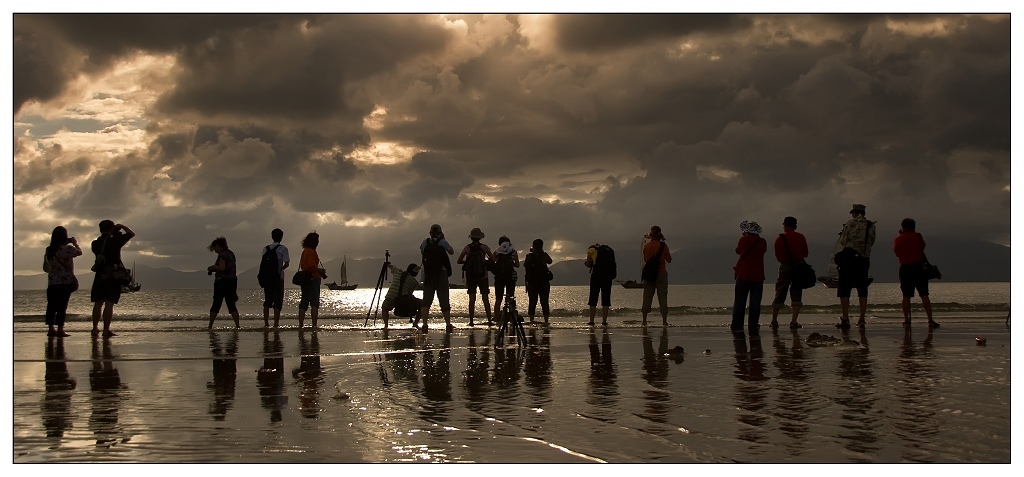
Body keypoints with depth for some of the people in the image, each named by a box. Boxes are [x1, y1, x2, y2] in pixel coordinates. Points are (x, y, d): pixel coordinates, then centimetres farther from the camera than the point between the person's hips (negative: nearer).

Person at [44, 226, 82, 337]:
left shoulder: (48, 250, 7)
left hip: (52, 282, 5)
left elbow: (46, 268, 14)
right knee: (62, 306, -4)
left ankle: (51, 328, 12)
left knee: (52, 306, 9)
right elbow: (79, 252, 6)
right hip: (66, 282, -5)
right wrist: (75, 242, 21)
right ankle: (60, 329, -7)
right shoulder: (67, 248, -11)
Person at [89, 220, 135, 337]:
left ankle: (95, 328, 16)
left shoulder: (95, 244, 4)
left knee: (98, 303, 13)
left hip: (100, 276, 4)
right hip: (114, 277, -4)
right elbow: (131, 234, -2)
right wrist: (121, 226, 12)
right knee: (109, 304, -5)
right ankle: (106, 330, -7)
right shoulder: (115, 241, -8)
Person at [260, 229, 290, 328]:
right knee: (278, 302, -1)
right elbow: (287, 263, -9)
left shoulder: (266, 248, 8)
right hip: (278, 277, -4)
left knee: (267, 301, 12)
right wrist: (281, 268, 8)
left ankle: (266, 323, 14)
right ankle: (275, 324, -7)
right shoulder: (283, 248, -4)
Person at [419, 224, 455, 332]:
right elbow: (452, 252, 12)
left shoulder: (425, 242, 3)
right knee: (444, 300, 6)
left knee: (426, 300, -1)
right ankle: (448, 324, 7)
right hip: (441, 274, -1)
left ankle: (424, 324, -15)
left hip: (428, 274, 1)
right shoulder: (443, 242, -4)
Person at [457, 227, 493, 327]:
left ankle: (471, 321, -1)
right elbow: (493, 259, -5)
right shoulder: (484, 247, -3)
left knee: (472, 299, 2)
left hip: (470, 275, 1)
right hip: (482, 275, 0)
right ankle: (489, 320, 1)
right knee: (485, 298, 5)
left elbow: (459, 261, -4)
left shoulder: (467, 248, -1)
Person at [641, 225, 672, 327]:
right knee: (662, 297, 2)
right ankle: (664, 321, -1)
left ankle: (644, 321, 4)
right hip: (661, 272, -2)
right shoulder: (663, 245, -7)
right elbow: (669, 260, 1)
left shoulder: (646, 246, 2)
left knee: (647, 297, 6)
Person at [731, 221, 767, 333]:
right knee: (755, 303, 7)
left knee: (739, 302, 2)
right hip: (758, 276, 2)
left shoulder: (744, 240, -6)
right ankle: (753, 325, 5)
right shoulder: (762, 242, 0)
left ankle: (737, 325, -2)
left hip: (743, 274, -2)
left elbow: (738, 251, 11)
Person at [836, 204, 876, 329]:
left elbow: (842, 242, -4)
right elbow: (871, 242, 11)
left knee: (844, 290, -1)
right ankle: (862, 319, 10)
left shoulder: (851, 223, -6)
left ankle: (845, 319, -7)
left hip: (849, 258, -4)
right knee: (862, 290, 11)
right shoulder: (871, 226, 6)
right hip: (864, 260, 4)